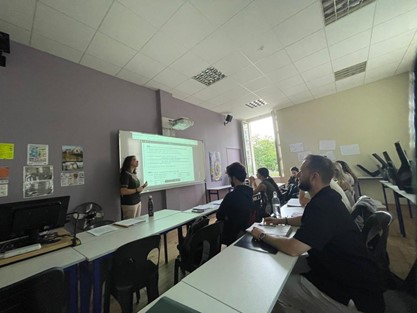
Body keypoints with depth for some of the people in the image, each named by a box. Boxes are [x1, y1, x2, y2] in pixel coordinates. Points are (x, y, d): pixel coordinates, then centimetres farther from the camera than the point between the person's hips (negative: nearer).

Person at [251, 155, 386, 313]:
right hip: (340, 268, 9)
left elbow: (293, 248, -34)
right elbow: (308, 220, 20)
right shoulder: (326, 198, 1)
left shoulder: (323, 205, -32)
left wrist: (262, 236, -18)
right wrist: (282, 220, 10)